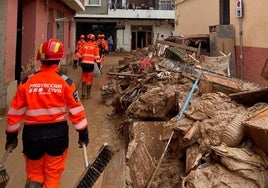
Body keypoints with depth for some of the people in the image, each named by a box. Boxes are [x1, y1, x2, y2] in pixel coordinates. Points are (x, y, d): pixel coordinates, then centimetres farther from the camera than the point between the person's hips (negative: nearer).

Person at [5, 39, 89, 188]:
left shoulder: (27, 82, -5)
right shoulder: (65, 82, -9)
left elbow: (15, 111, 0)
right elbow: (76, 110, -7)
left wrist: (11, 136, 11)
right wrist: (83, 133, 3)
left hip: (33, 134, 1)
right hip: (58, 133, -1)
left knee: (34, 174, 20)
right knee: (53, 176, 17)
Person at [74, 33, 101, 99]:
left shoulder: (84, 46, 5)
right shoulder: (95, 46, -1)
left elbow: (78, 54, 6)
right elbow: (97, 56, -4)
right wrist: (98, 64, 0)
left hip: (84, 64, 2)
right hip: (91, 64, -2)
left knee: (84, 79, 15)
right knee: (89, 80, 7)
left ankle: (83, 94, 9)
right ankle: (88, 95, 12)